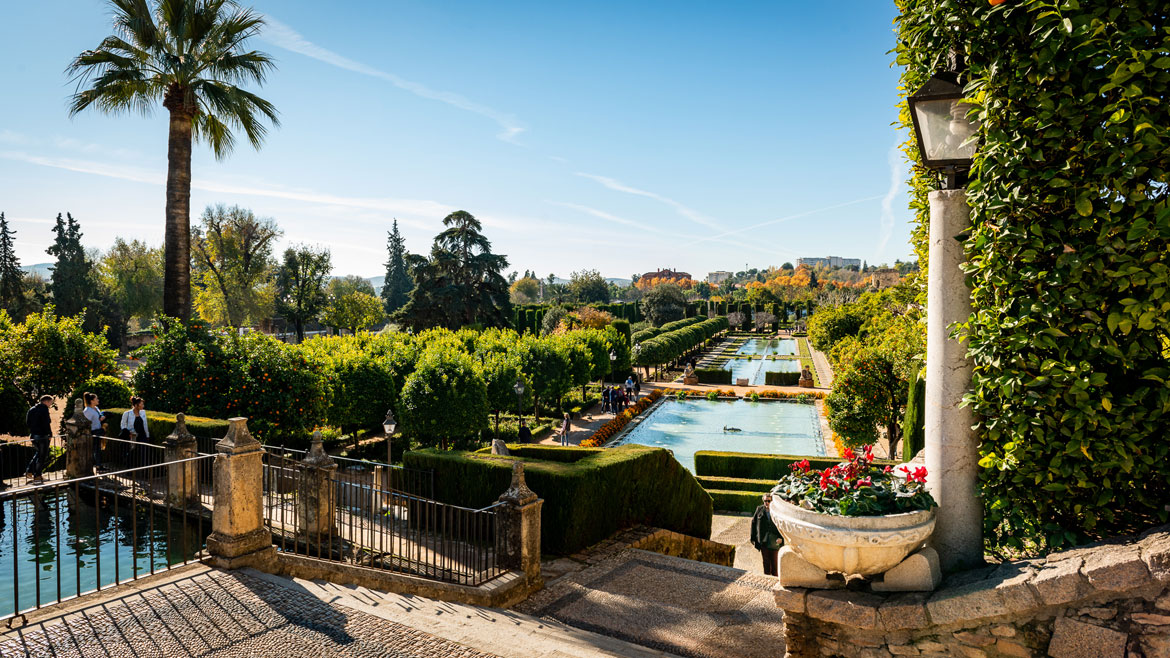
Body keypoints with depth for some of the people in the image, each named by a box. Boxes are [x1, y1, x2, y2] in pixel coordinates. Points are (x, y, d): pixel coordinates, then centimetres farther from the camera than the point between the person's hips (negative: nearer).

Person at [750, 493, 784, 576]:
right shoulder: (759, 510, 2)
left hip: (775, 541, -1)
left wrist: (781, 537, -14)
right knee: (766, 562, 8)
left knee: (774, 562, 7)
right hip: (763, 541, 1)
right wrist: (753, 538, 2)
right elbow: (753, 523, 5)